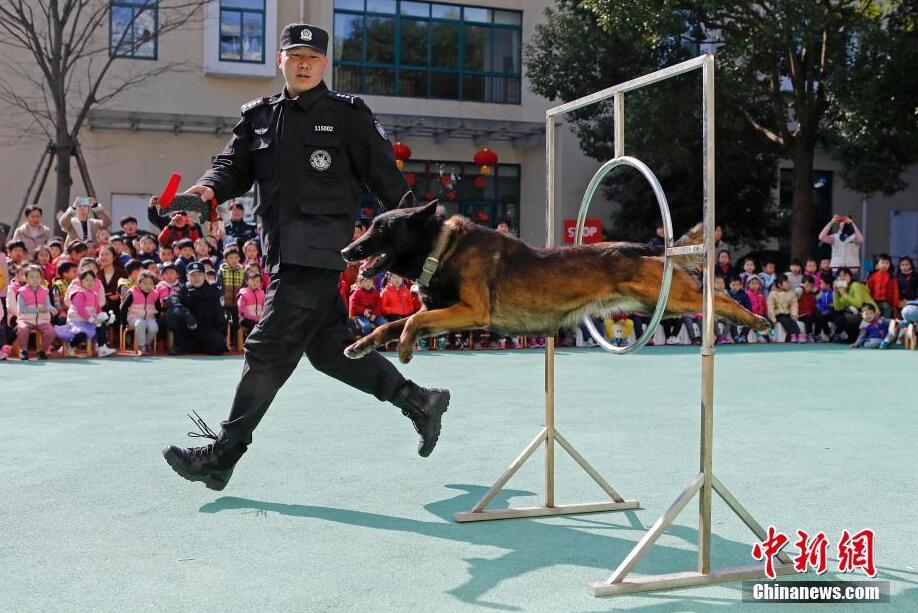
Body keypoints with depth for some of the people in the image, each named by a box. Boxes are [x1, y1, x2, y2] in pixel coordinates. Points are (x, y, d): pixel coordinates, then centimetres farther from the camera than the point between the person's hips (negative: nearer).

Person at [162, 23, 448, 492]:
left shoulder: (347, 115, 0)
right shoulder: (259, 116, 16)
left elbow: (384, 175, 1)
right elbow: (235, 165, 10)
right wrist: (210, 188, -12)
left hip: (318, 250, -7)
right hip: (282, 250, 7)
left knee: (268, 350, -8)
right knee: (330, 348, 13)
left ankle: (221, 455, -1)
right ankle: (419, 402, 28)